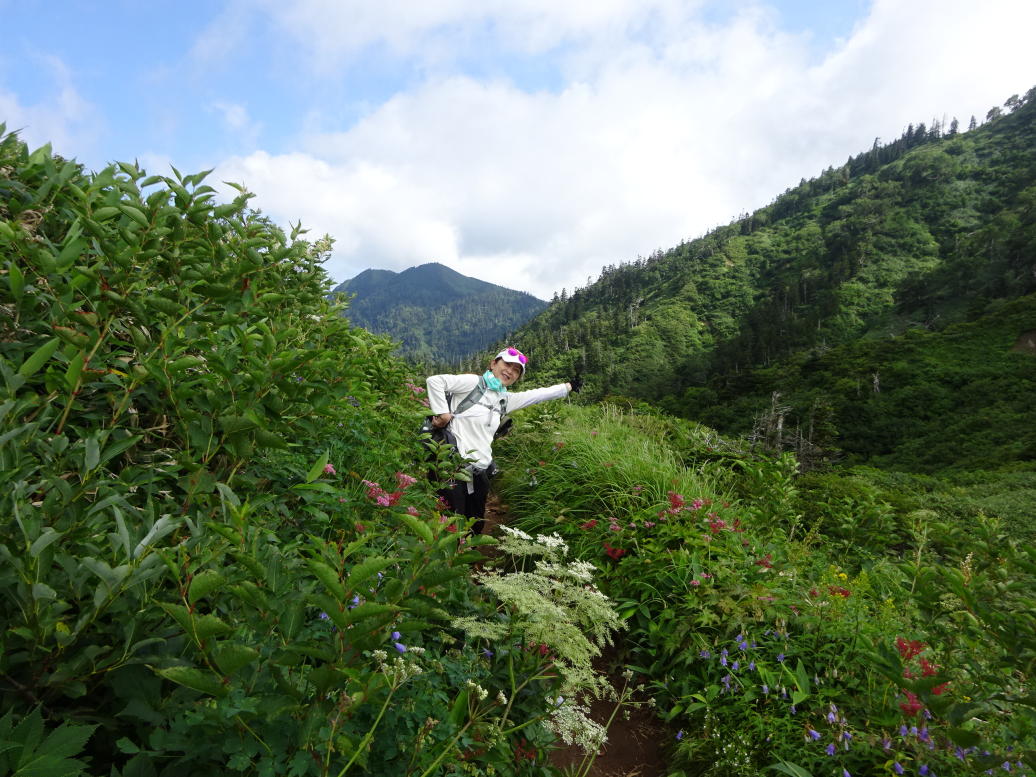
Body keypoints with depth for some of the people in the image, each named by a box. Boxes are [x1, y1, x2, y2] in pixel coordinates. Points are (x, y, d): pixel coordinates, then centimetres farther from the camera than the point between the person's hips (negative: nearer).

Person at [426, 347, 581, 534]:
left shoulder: (505, 399, 15)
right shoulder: (473, 383, -4)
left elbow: (538, 394, 25)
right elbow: (434, 380, -10)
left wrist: (569, 386, 32)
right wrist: (441, 412, -15)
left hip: (479, 474, 7)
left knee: (476, 527, 14)